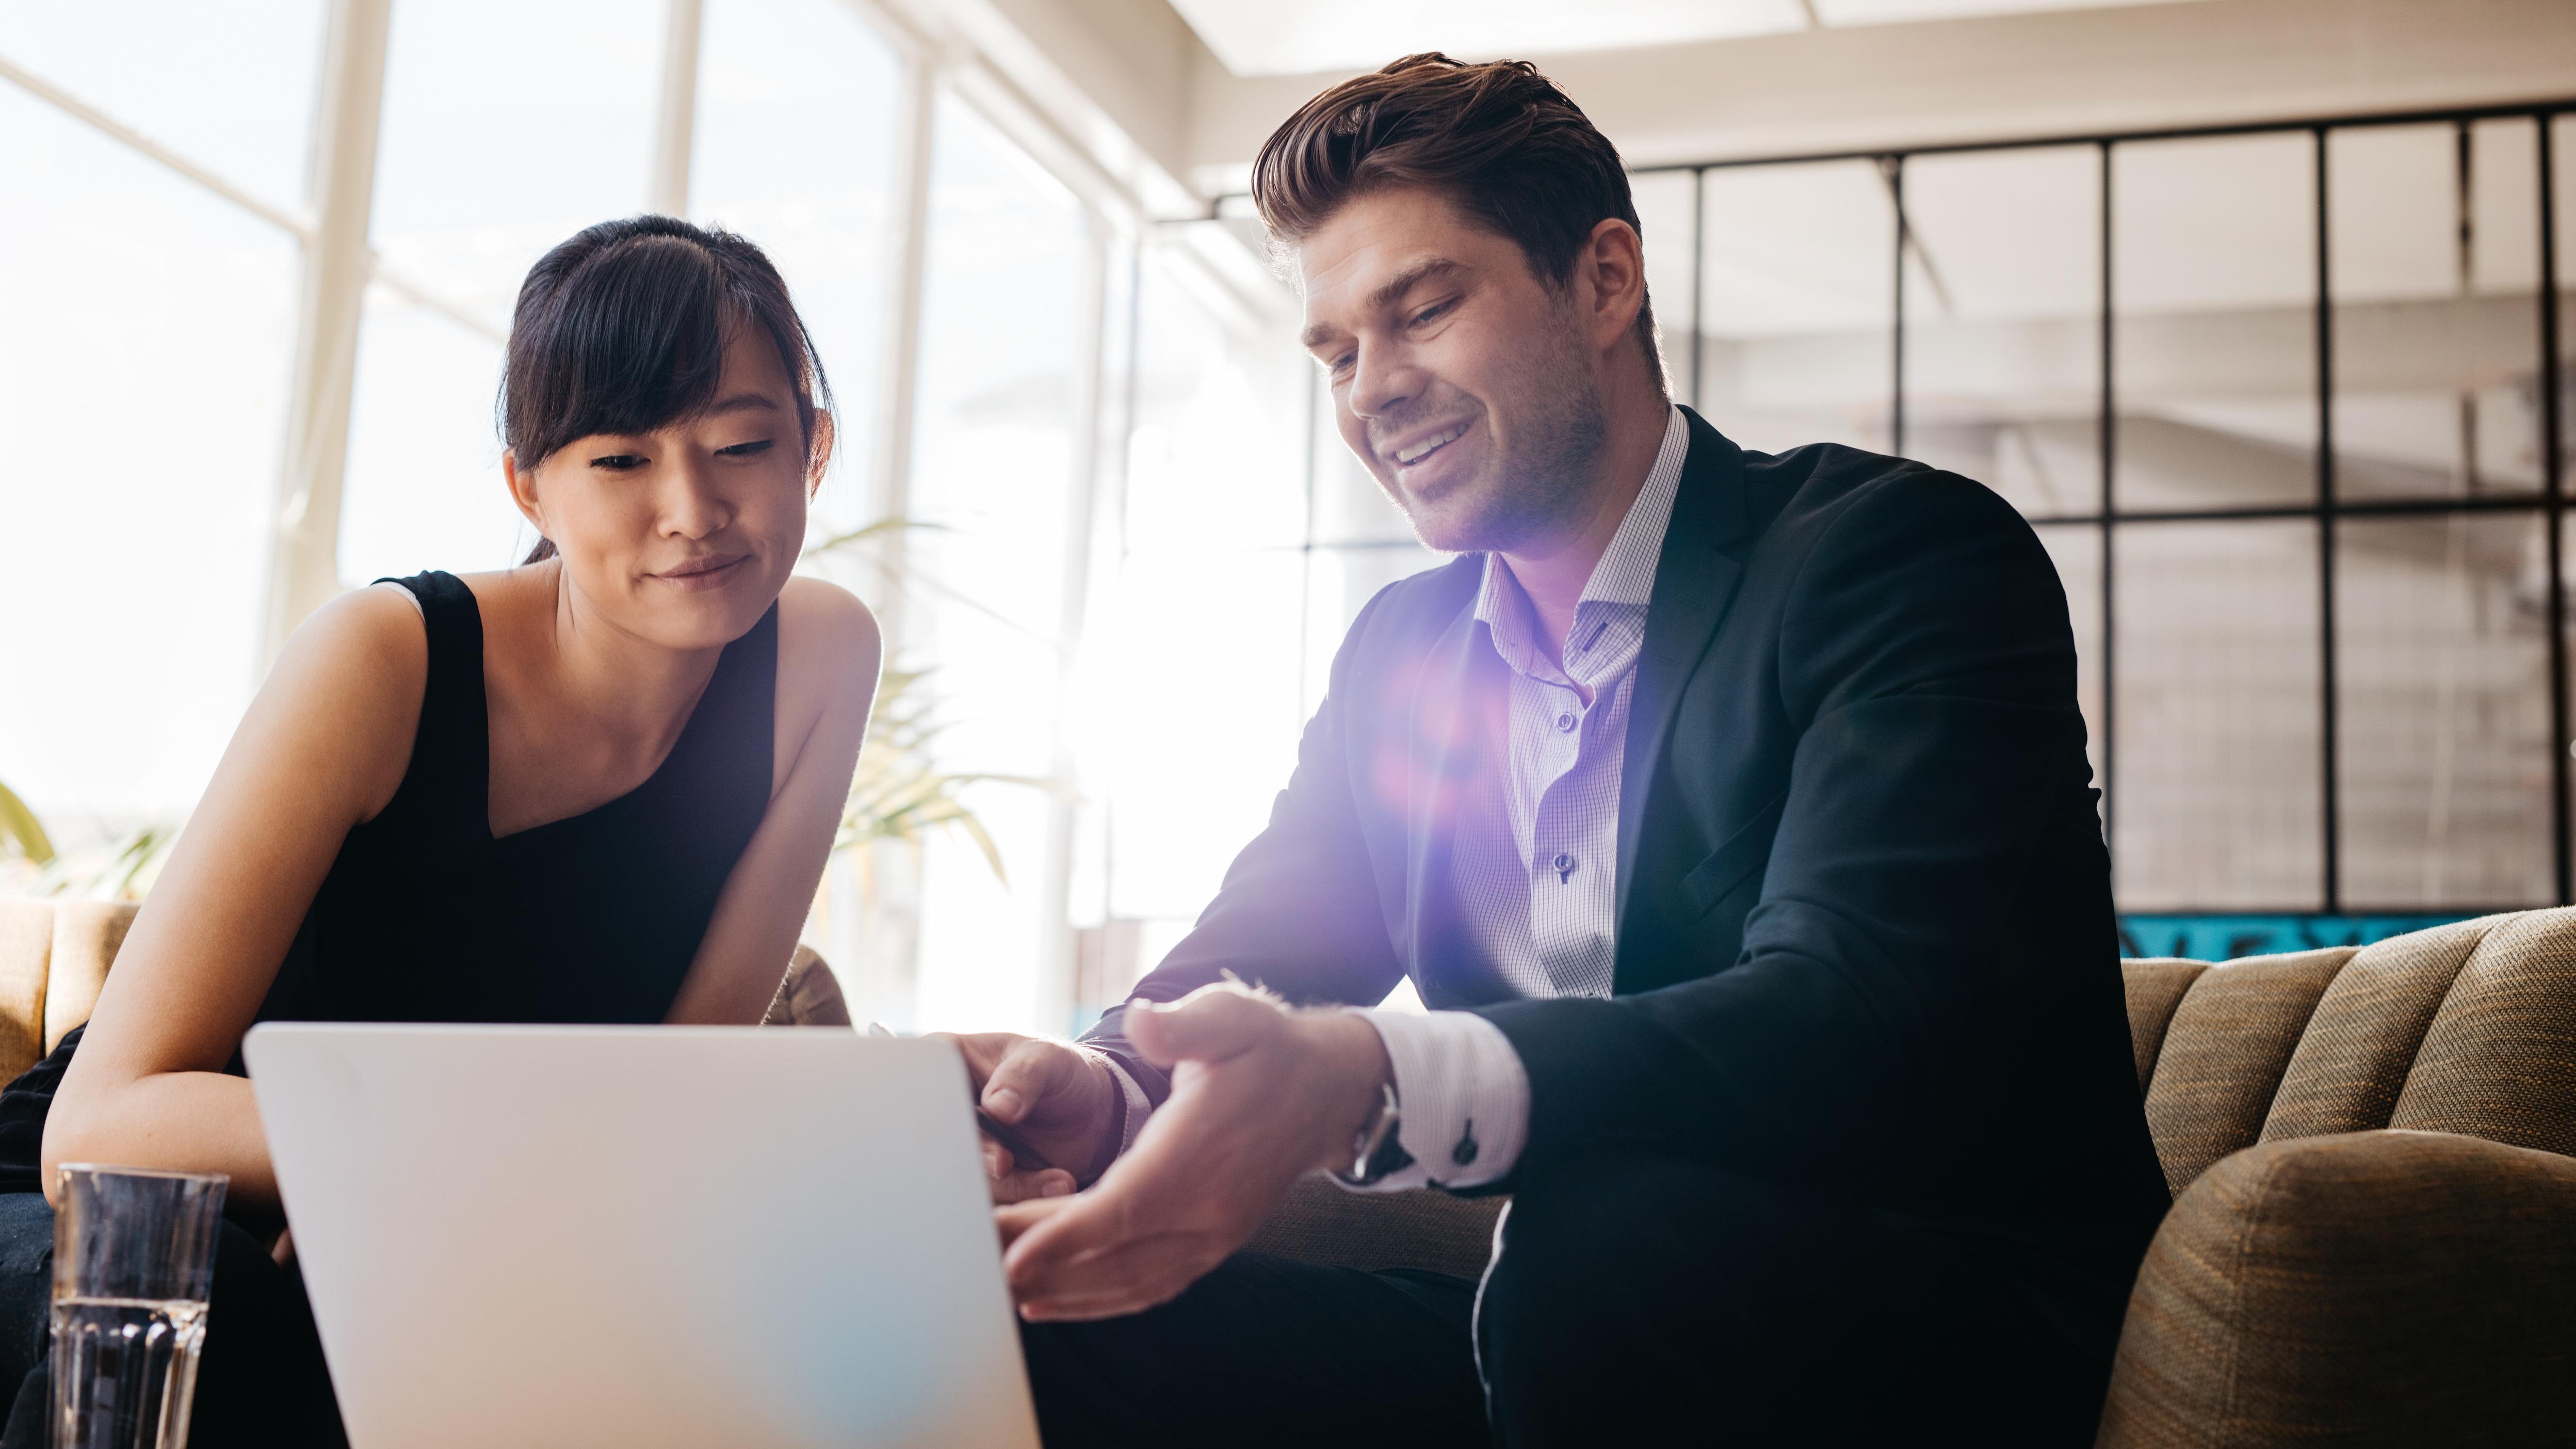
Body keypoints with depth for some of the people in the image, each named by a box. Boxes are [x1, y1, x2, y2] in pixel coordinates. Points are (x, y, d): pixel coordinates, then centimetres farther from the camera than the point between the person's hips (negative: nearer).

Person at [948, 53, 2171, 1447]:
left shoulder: (1909, 552, -10)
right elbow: (1248, 960, 7)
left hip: (1954, 1330, -4)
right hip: (1560, 1329, 4)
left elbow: (1864, 1021, -25)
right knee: (1018, 1314, -16)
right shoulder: (1399, 647, 12)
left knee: (1611, 1242, -36)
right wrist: (1107, 1091, -20)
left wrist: (1367, 1081, -41)